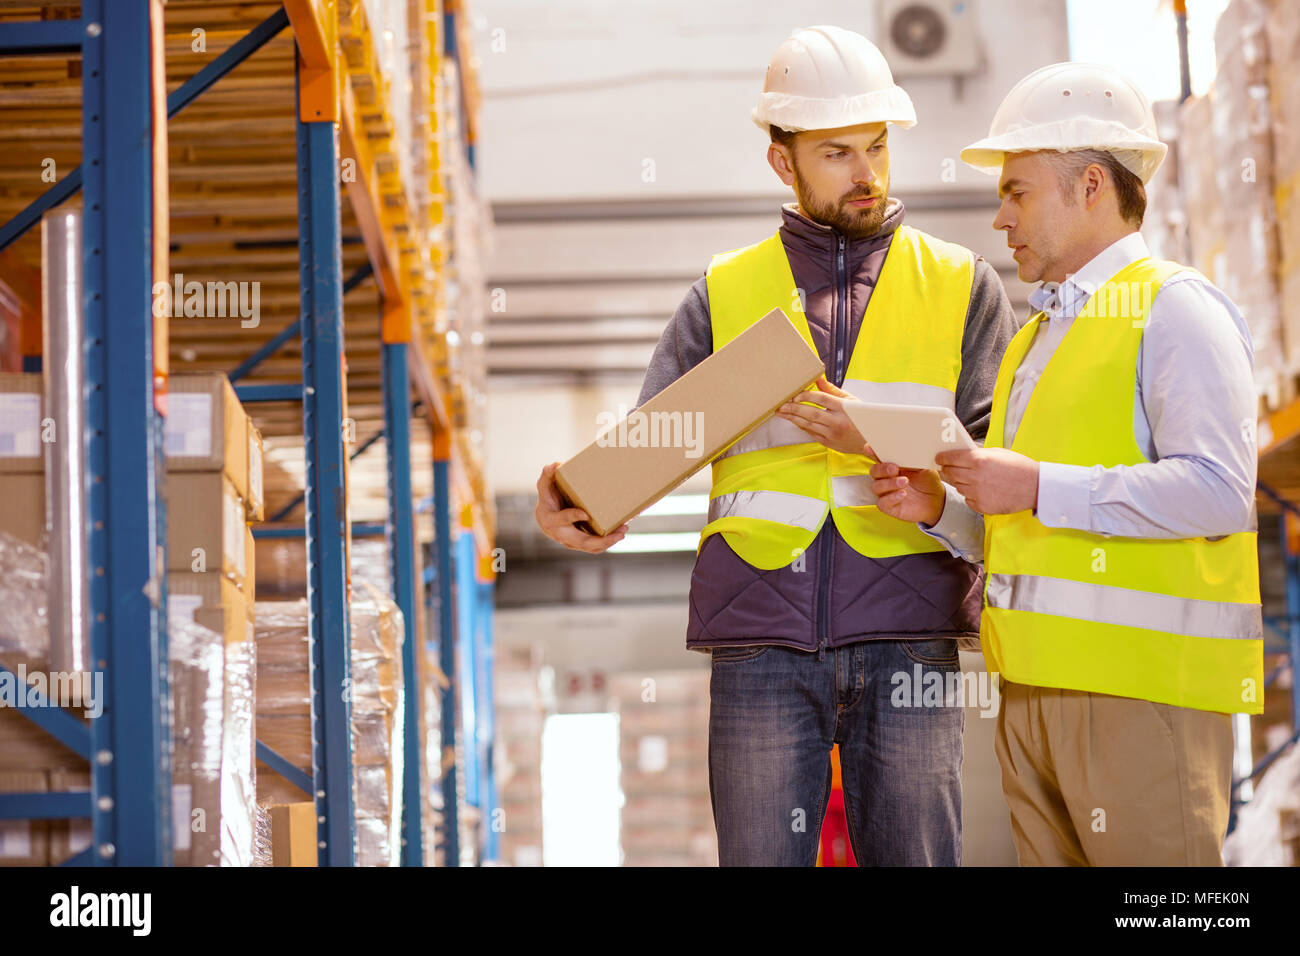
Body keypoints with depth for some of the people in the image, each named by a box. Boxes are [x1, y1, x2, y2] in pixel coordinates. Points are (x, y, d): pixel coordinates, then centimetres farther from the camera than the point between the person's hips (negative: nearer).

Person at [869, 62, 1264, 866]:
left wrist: (1038, 489, -16)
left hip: (1144, 685, -8)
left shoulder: (1175, 308, -3)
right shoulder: (1035, 340, 25)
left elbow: (1216, 490, -17)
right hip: (1037, 686, 8)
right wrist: (941, 509, 6)